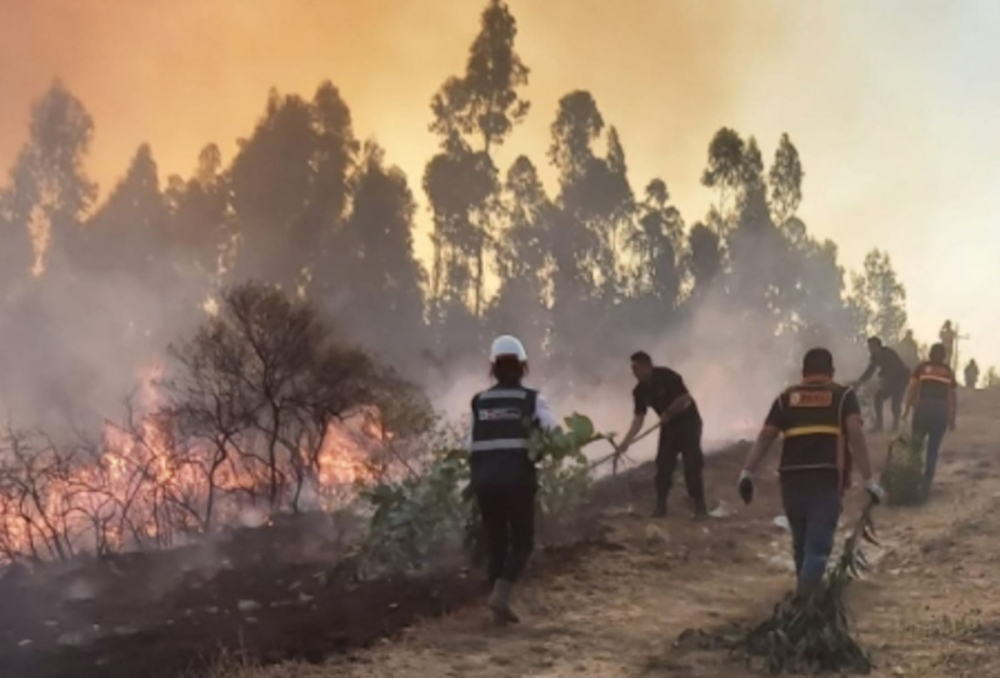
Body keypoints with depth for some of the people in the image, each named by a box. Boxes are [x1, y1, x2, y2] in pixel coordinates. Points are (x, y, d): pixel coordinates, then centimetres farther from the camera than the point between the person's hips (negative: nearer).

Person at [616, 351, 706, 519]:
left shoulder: (667, 377, -22)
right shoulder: (640, 391, -5)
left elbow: (685, 398, -22)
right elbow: (639, 418, -6)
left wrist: (668, 413, -14)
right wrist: (626, 442, -17)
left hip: (688, 421, -6)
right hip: (669, 426, 6)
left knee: (692, 464, -8)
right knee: (663, 465, 0)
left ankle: (699, 505, -2)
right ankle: (660, 506, 6)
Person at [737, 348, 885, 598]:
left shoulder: (786, 398, 16)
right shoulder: (844, 396, 9)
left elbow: (765, 437, 5)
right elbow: (856, 436, -5)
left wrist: (747, 473, 3)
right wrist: (869, 480, -7)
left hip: (792, 480, 3)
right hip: (827, 481, -3)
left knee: (801, 544, 21)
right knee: (818, 546, -5)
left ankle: (806, 595, 35)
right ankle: (804, 601, -22)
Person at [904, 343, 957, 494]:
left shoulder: (921, 368, 10)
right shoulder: (948, 372, 15)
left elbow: (911, 389, -1)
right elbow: (953, 398, 11)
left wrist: (907, 410, 1)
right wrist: (952, 418, 17)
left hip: (923, 408, -1)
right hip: (941, 410, 1)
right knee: (933, 449, 8)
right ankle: (927, 484, 4)